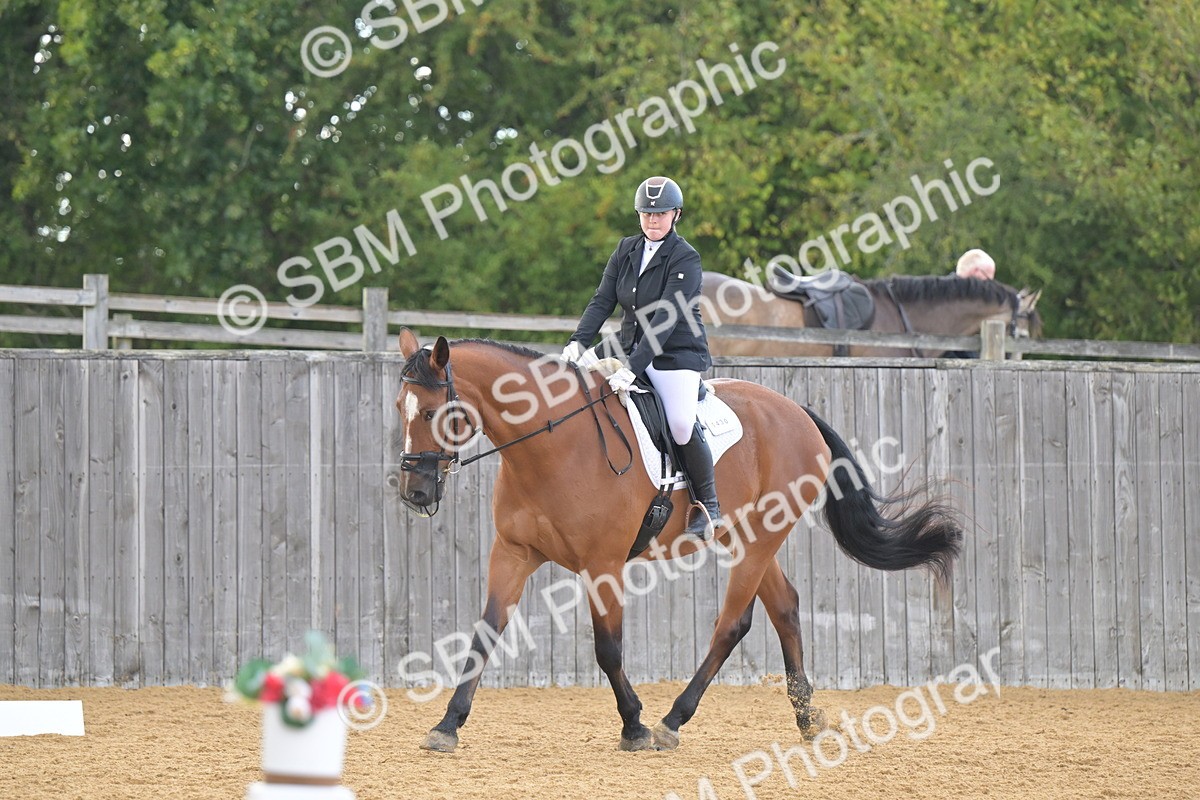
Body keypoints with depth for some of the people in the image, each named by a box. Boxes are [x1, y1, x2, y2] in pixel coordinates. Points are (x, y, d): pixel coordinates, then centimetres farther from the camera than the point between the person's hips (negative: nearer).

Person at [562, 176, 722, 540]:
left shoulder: (685, 258, -14)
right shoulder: (627, 250, 6)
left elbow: (666, 317, -23)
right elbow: (602, 301, 1)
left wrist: (633, 367, -32)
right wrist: (579, 341, -18)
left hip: (676, 354, -7)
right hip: (630, 345, 7)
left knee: (681, 425, -26)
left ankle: (708, 506, -8)